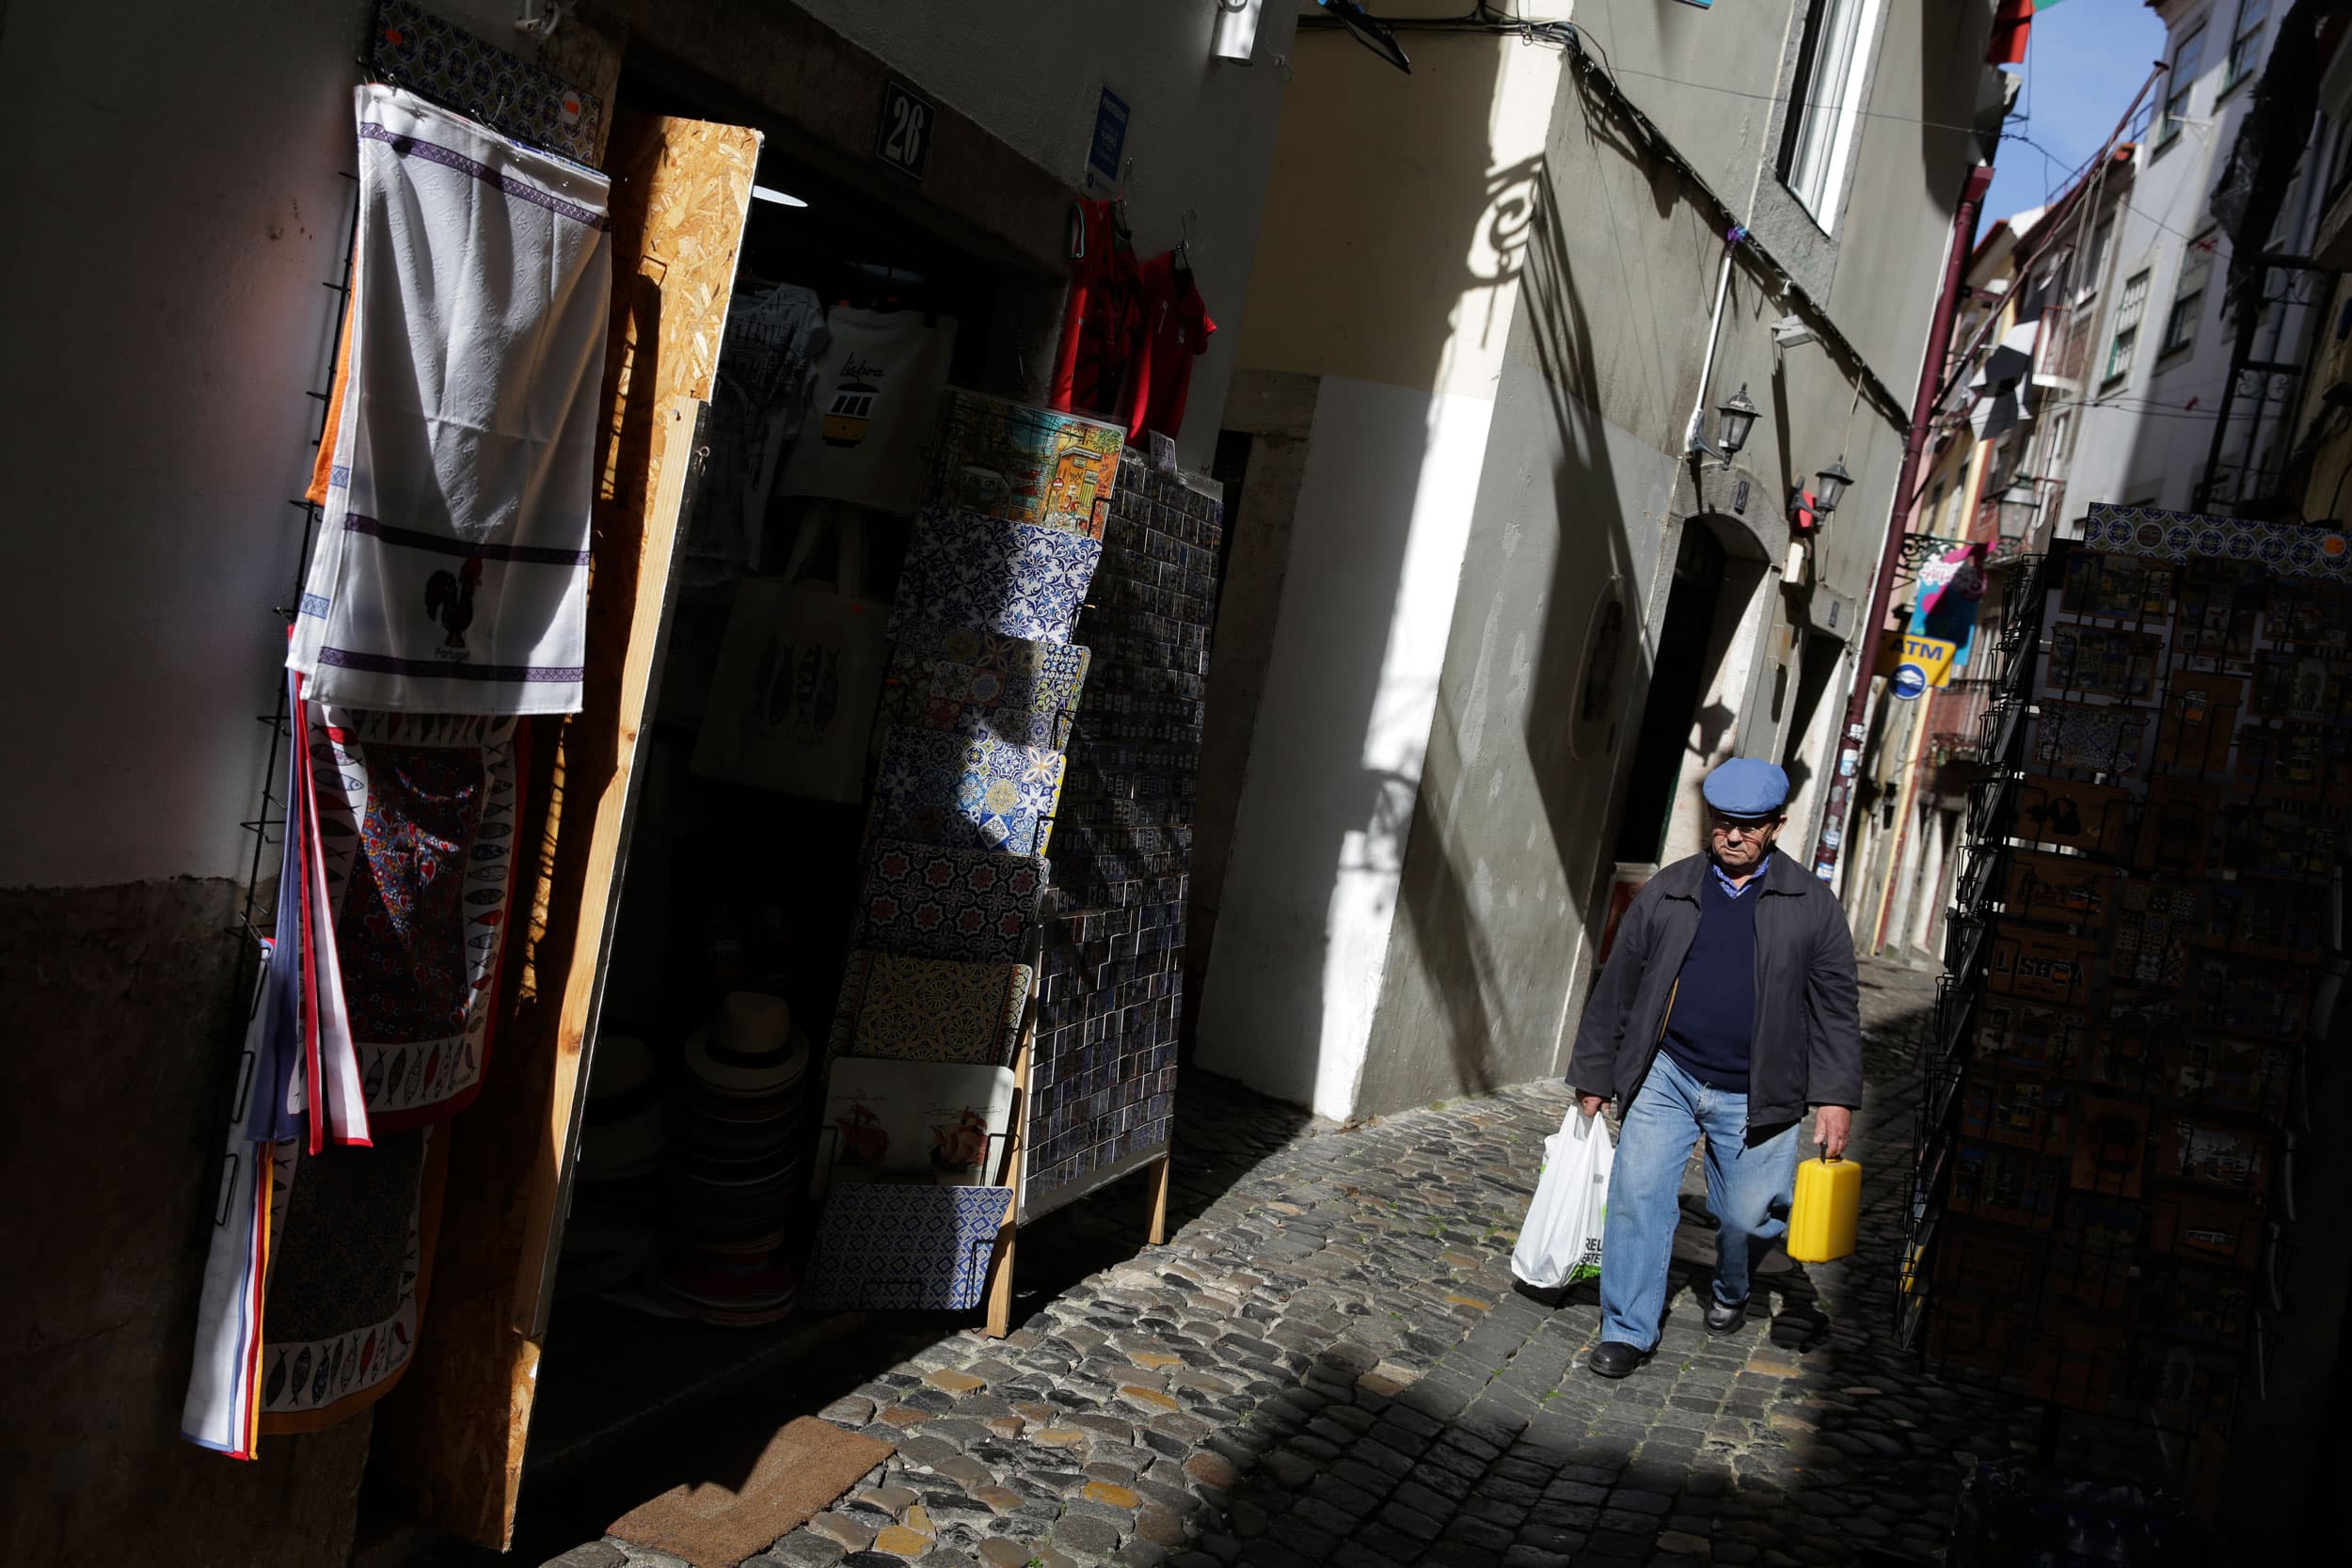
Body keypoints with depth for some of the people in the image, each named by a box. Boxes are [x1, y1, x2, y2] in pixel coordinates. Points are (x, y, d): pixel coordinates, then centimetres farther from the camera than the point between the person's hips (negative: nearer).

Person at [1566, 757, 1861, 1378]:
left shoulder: (1811, 904, 2)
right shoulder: (1666, 892, 4)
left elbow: (1836, 1007, 3)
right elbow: (1616, 988, 8)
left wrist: (1835, 1096, -5)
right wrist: (1594, 1077, 9)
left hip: (1754, 1097, -1)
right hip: (1665, 1077, 1)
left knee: (1749, 1216, 7)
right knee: (1638, 1195, -7)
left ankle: (1729, 1294, 40)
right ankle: (1627, 1332, 5)